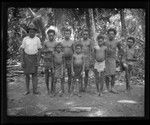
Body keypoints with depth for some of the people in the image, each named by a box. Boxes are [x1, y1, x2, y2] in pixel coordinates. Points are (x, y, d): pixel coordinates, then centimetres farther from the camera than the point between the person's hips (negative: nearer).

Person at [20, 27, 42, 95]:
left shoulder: (37, 39, -3)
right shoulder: (25, 39, -4)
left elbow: (39, 50, -1)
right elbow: (22, 50, -2)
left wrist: (38, 60, -10)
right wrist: (22, 61, -9)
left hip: (34, 57, 0)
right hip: (26, 57, 0)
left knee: (34, 73, -6)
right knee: (27, 74, 3)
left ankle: (35, 90, -2)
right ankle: (27, 90, 14)